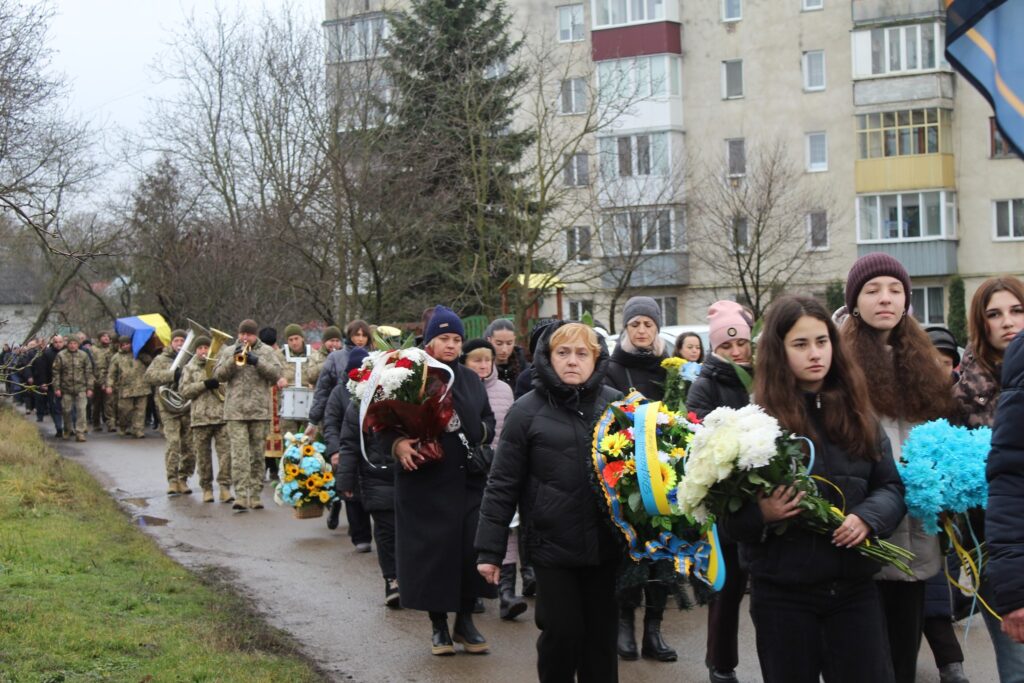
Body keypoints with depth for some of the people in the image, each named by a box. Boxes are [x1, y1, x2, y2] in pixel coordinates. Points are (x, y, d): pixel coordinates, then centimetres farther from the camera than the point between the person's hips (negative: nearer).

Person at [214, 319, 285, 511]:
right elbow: (218, 375, 2)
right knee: (239, 455, -10)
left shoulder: (266, 351, 9)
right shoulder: (228, 351, 12)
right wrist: (234, 359, -11)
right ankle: (240, 496, -14)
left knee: (257, 455, 6)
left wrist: (256, 360, -14)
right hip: (235, 412, -1)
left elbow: (276, 373, -4)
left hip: (260, 411, 1)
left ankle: (255, 495, 13)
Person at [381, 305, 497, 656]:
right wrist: (398, 445, -22)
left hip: (469, 480, 4)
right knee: (432, 551, 0)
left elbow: (488, 420, 21)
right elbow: (387, 425, -3)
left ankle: (465, 620, 20)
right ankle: (438, 624, 16)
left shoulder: (471, 379, 13)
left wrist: (482, 433, 0)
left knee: (471, 548, 3)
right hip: (425, 482, -4)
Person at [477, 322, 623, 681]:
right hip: (552, 544, -2)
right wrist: (489, 550, -5)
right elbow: (502, 485, -3)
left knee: (602, 632, 11)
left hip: (605, 543, 3)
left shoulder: (617, 404, 3)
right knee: (561, 632, 2)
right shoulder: (527, 410, -4)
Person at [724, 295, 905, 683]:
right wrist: (761, 514, -24)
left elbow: (892, 486, 10)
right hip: (782, 592, -3)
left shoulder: (856, 412, 7)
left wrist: (868, 517, -10)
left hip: (854, 586, 3)